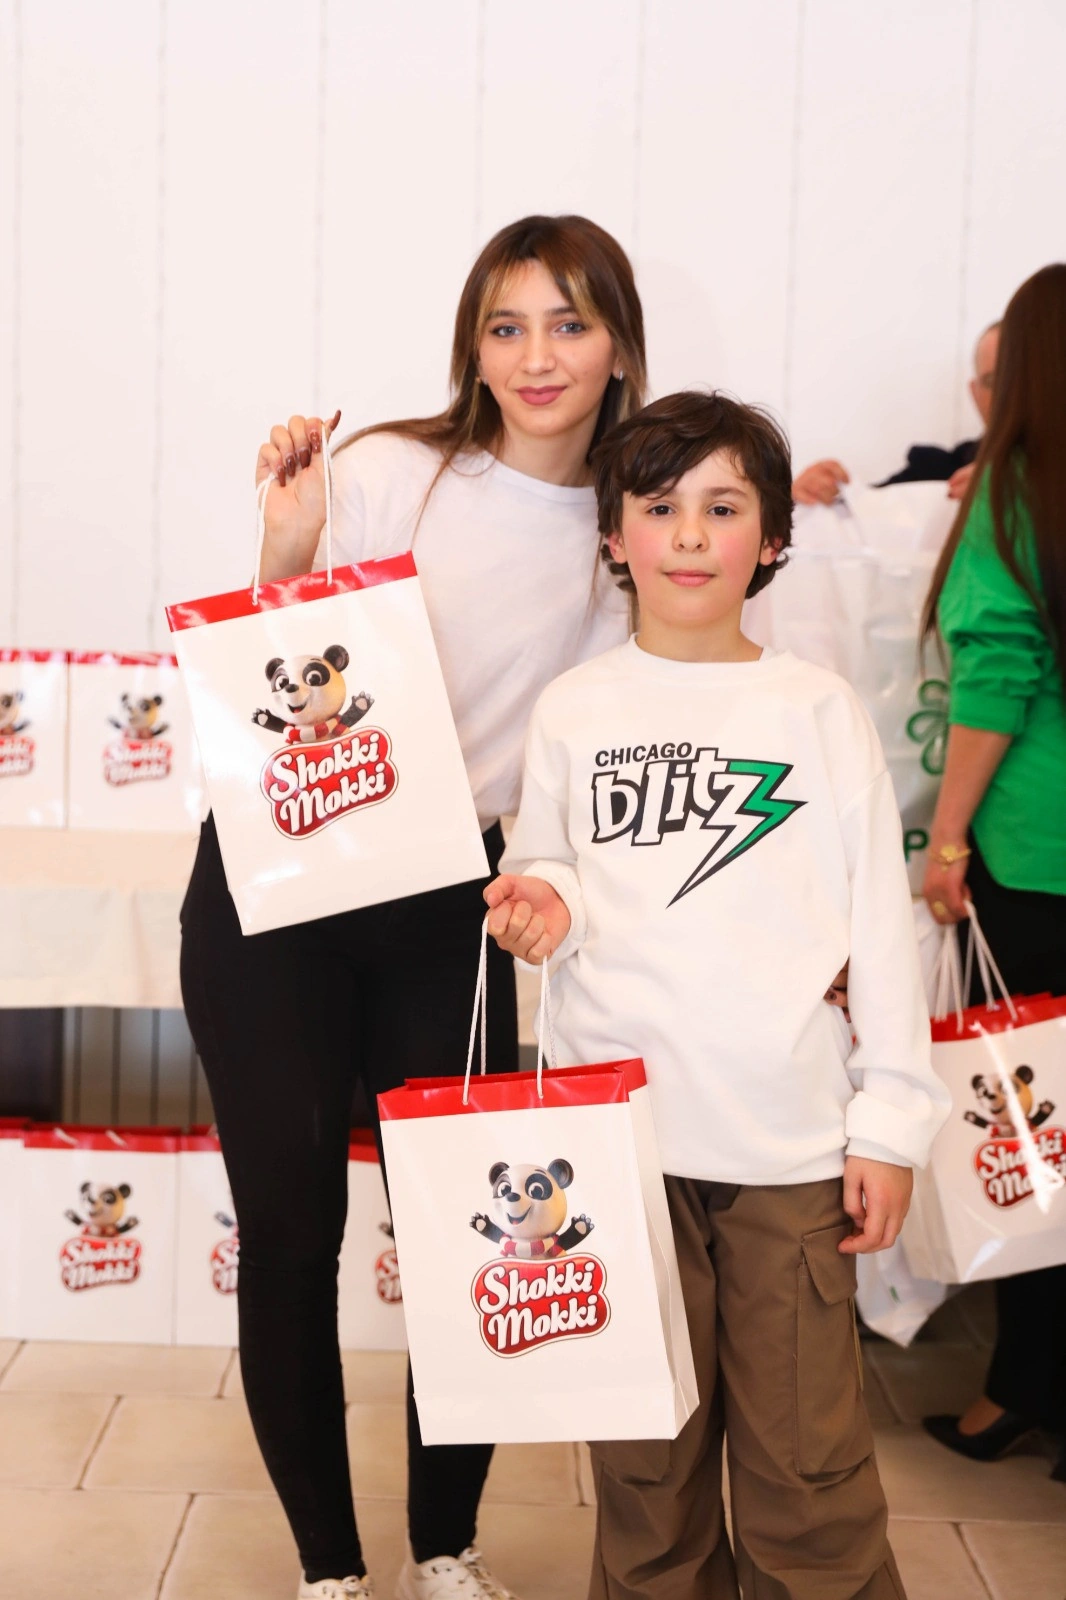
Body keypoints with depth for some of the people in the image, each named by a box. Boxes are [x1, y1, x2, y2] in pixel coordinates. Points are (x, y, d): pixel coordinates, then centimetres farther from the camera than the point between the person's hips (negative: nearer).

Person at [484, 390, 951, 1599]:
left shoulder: (819, 712, 2)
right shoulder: (573, 711, 5)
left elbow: (881, 922, 3)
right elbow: (542, 871, 15)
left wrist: (892, 1119, -1)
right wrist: (542, 908, -9)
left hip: (790, 1138, -1)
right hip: (618, 1126, 1)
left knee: (808, 1452, 3)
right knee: (645, 1442, 11)